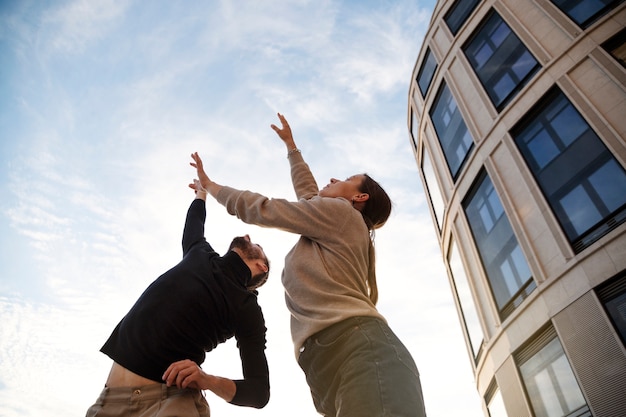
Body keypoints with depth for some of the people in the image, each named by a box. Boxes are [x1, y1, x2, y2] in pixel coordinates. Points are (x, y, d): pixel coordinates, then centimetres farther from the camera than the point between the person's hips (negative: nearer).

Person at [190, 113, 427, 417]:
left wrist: (210, 185, 27)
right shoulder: (332, 230, 33)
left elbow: (260, 209, 12)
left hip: (361, 349, -9)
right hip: (329, 363, 9)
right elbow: (305, 189, 48)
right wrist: (290, 144, 63)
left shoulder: (340, 212, 9)